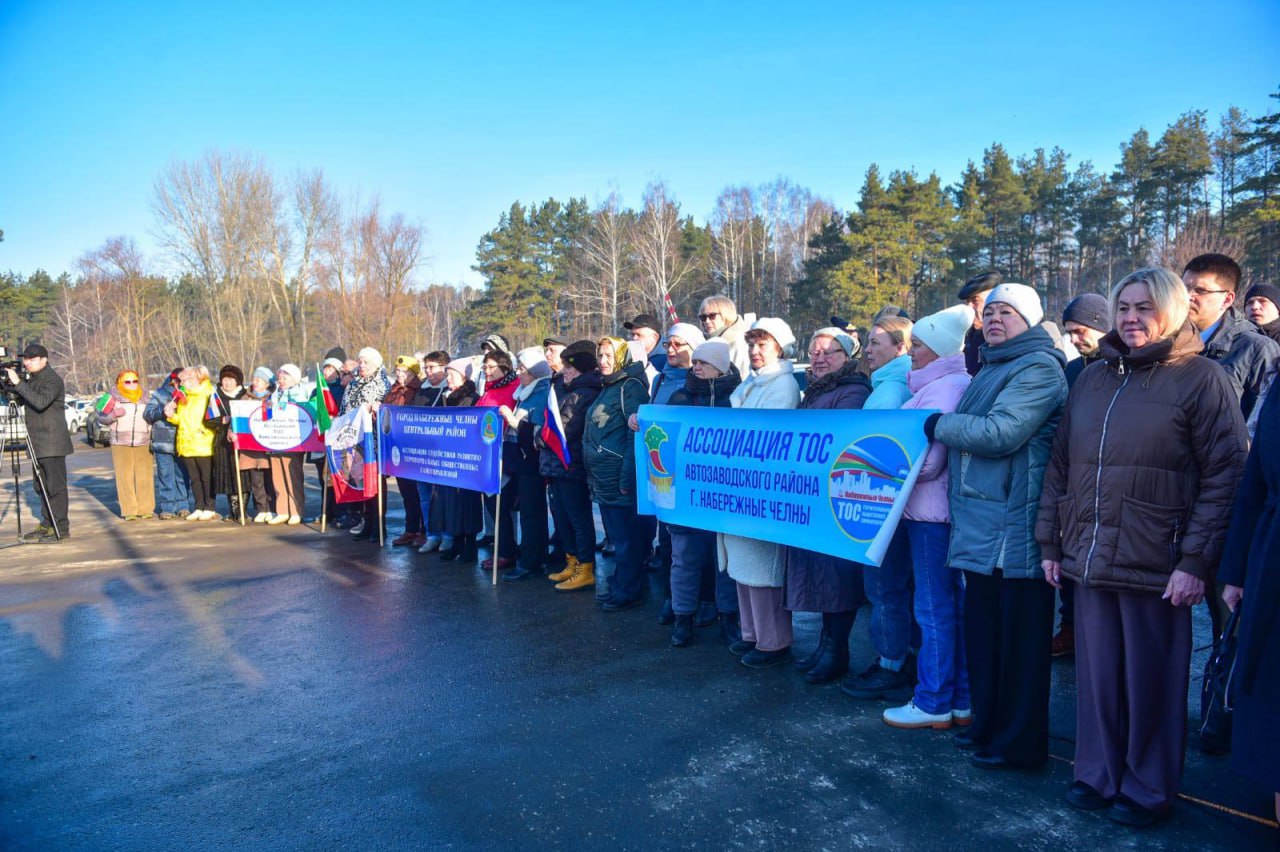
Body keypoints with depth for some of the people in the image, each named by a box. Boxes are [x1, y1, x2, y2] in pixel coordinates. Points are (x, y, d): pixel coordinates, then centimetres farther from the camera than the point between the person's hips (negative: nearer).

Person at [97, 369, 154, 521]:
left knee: (145, 477, -1)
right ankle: (129, 511, -1)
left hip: (144, 443, 2)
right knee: (125, 477, -4)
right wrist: (113, 414, -13)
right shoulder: (114, 396, 6)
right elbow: (101, 417, 5)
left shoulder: (146, 396, 14)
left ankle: (145, 509, 4)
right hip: (121, 443, -2)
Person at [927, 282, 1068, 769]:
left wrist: (939, 425, -9)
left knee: (1018, 637, 2)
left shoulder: (1038, 368, -10)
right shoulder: (991, 368, 20)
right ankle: (987, 724, 30)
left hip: (1015, 526, -9)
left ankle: (1018, 743, 15)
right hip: (980, 524, 9)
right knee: (982, 632, 16)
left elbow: (1000, 433, -21)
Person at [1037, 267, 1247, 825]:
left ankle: (1147, 788, 25)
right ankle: (1098, 774, 29)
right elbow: (1060, 465, 13)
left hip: (1155, 565, -4)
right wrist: (1051, 542, 10)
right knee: (1097, 672, 13)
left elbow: (1225, 476, -8)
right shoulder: (1092, 380, 12)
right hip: (1089, 559, 5)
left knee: (1151, 679, 8)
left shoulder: (1201, 379, -3)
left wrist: (1195, 561, -13)